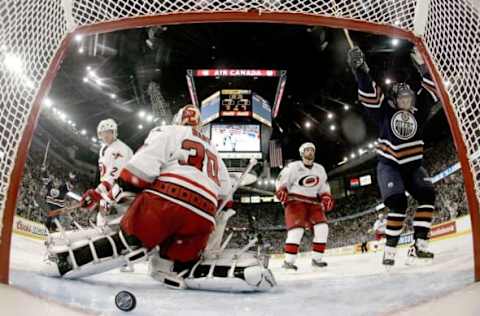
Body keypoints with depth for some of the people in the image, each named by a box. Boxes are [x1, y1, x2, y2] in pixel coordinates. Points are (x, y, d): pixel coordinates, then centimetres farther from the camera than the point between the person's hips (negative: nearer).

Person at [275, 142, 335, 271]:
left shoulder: (320, 169, 12)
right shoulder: (294, 166, -6)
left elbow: (323, 187, 21)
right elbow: (282, 180, -4)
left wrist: (326, 197, 4)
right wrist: (281, 191, -23)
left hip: (313, 203, 6)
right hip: (295, 201, -6)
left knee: (322, 227, -10)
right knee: (297, 229, -21)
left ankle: (316, 259, 1)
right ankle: (288, 261, -16)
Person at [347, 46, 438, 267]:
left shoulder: (418, 113, 7)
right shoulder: (385, 111, -2)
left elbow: (431, 91, 5)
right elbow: (368, 93, -14)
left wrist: (423, 66, -1)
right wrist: (360, 68, -27)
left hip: (413, 165, 4)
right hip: (388, 165, -4)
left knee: (427, 195, -19)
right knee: (398, 203, -22)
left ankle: (419, 244, -15)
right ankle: (390, 250, -11)